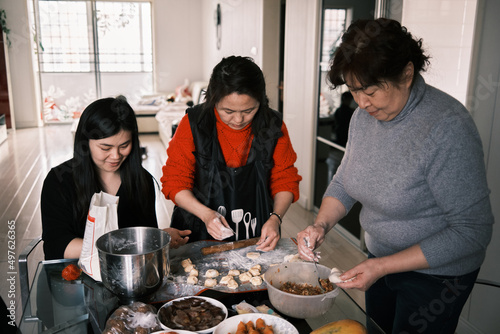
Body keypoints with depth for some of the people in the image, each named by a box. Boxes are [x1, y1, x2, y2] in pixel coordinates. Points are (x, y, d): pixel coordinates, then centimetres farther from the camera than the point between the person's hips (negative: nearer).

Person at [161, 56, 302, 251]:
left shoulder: (273, 126, -2)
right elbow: (175, 181, -2)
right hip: (200, 235, -1)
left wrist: (275, 218, -10)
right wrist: (205, 213, -17)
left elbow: (285, 180, 6)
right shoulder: (194, 124, -7)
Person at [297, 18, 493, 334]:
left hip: (434, 272, -6)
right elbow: (344, 182, 4)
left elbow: (473, 231, -27)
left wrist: (384, 267, -29)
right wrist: (321, 225, -15)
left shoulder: (448, 127, -30)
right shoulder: (364, 116, -7)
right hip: (381, 259, 7)